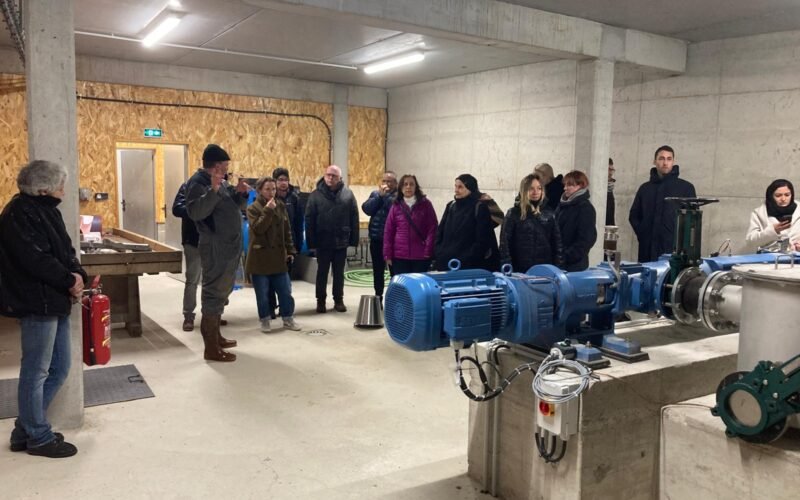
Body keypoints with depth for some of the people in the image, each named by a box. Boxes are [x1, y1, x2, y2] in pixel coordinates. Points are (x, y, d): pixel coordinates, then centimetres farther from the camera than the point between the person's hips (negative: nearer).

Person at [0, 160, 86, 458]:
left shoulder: (45, 209, 13)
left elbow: (65, 250, 13)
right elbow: (36, 259, -24)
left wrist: (77, 274, -6)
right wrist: (69, 281, -12)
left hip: (56, 301, 10)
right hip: (37, 304, -10)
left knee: (59, 368, 16)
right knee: (36, 372, 3)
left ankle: (25, 430, 28)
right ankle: (38, 438, 17)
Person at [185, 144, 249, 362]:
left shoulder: (222, 181, 15)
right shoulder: (198, 182, -13)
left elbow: (236, 206, 20)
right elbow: (195, 212, -27)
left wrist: (240, 193, 0)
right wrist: (212, 190, -35)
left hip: (229, 245, 10)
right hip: (215, 247, -10)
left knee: (221, 291, 17)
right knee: (214, 292, -7)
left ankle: (215, 335, 29)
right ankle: (211, 348, -2)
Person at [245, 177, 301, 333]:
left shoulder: (280, 206, 7)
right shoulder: (253, 208, -7)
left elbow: (287, 230, 10)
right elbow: (258, 228, -22)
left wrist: (290, 250, 7)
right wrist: (268, 210, -25)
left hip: (278, 255, 4)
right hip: (260, 257, -4)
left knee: (285, 290, 6)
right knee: (262, 293, 4)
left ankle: (288, 319, 18)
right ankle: (264, 320, 18)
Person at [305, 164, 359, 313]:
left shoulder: (348, 194, -1)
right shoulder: (316, 195, -4)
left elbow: (354, 219, 1)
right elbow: (309, 220, -5)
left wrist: (354, 239, -3)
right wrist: (311, 242, -10)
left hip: (341, 241, 1)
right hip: (323, 241, -1)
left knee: (339, 273, 11)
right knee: (322, 272, 8)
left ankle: (339, 300, 21)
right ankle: (320, 301, 19)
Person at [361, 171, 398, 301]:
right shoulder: (375, 193, 12)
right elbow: (366, 209, -3)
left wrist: (385, 195, -13)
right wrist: (380, 195, -10)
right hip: (376, 238, 4)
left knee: (394, 270, 2)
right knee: (378, 270, 13)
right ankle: (378, 297, 24)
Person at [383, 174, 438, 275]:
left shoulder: (426, 204, 2)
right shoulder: (396, 206, 6)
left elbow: (432, 229, -1)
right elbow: (388, 232, 7)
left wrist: (428, 251, -8)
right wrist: (388, 255, 1)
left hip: (421, 256, -1)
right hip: (399, 256, 1)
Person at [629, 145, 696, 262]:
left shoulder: (686, 187, 6)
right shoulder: (645, 188, 14)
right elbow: (634, 216, 18)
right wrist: (642, 234, 4)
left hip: (674, 249, -3)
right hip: (648, 249, 3)